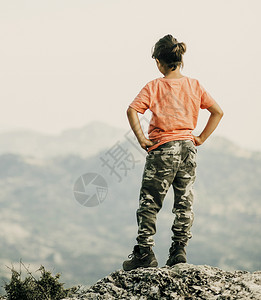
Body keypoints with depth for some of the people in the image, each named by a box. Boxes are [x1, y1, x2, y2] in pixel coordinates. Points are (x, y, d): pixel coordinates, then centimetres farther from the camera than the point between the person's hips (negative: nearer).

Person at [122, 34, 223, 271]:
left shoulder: (154, 86, -6)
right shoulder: (194, 85, 5)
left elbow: (132, 111, -18)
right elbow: (218, 112, 4)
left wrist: (142, 139, -13)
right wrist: (201, 138, 6)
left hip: (162, 148, -4)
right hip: (188, 148, 4)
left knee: (149, 202, 4)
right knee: (185, 203, 10)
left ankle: (145, 253, 2)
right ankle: (179, 250, 7)